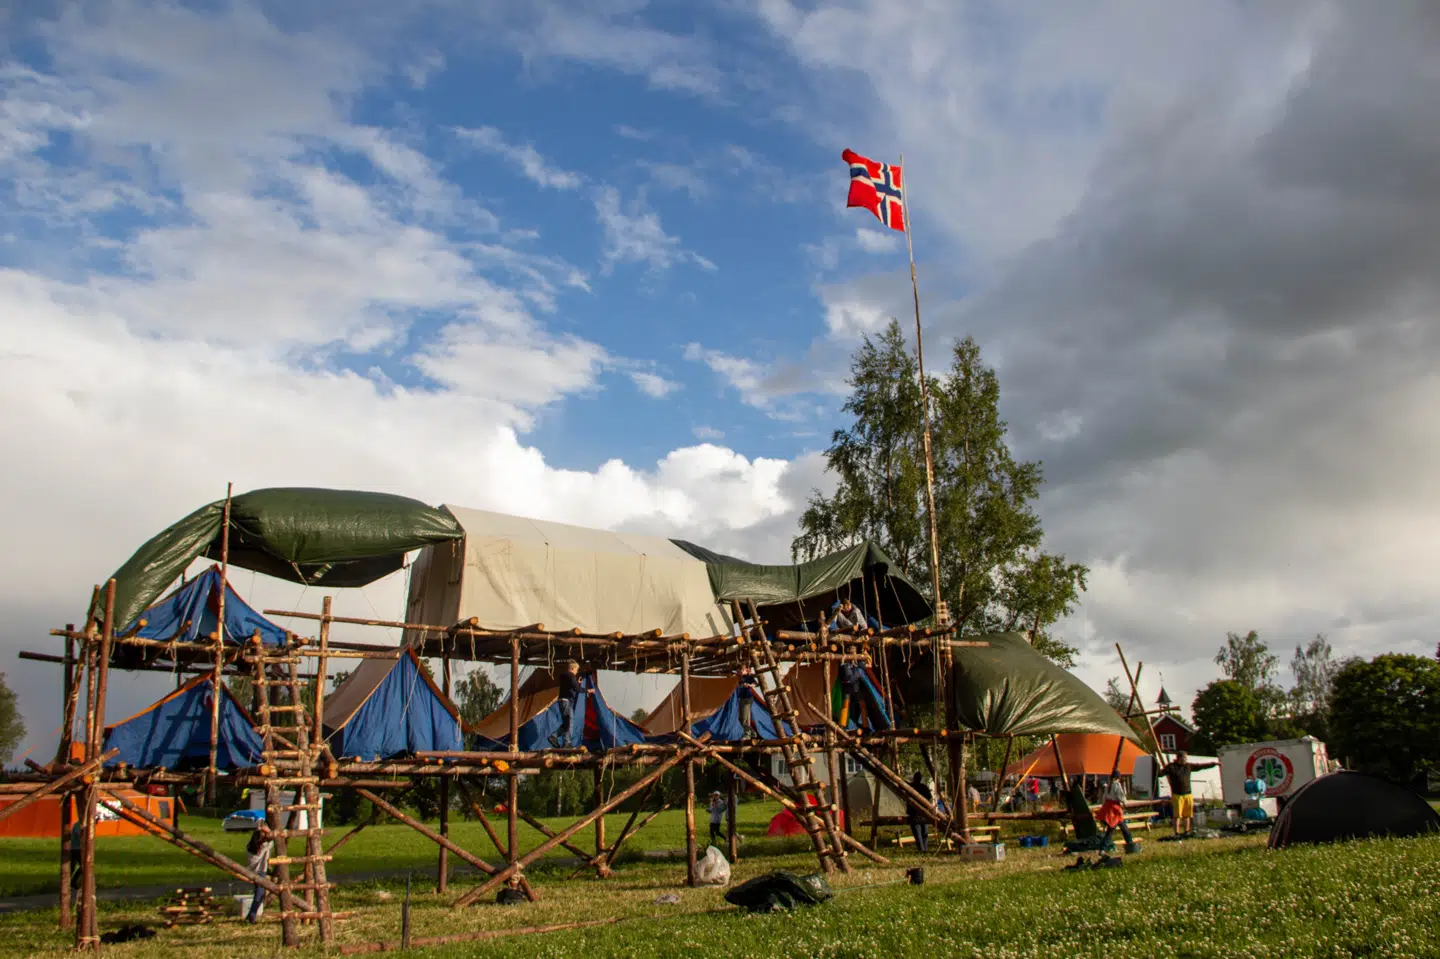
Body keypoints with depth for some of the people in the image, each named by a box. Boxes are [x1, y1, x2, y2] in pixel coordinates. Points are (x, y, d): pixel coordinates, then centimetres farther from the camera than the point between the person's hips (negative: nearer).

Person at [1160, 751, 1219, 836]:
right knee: (1177, 815, -5)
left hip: (1188, 795, 5)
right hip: (1177, 795, -5)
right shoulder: (1171, 767, -4)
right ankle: (1177, 833, -1)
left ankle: (1186, 832, 19)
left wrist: (1214, 764, 16)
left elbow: (1201, 766, 15)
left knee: (1187, 815, 9)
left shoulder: (1188, 766, 10)